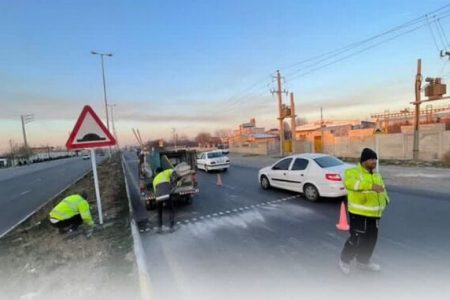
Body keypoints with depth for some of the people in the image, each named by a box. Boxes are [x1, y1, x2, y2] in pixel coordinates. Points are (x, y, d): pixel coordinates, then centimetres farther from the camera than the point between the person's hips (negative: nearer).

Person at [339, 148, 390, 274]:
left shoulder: (377, 175, 12)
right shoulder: (353, 172, -14)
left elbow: (382, 190, 24)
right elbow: (350, 183, -37)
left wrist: (385, 200, 5)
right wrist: (371, 186, -44)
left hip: (374, 213, 8)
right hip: (358, 213, -8)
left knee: (371, 239, 18)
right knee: (356, 239, -3)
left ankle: (363, 261, 39)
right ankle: (344, 260, 21)